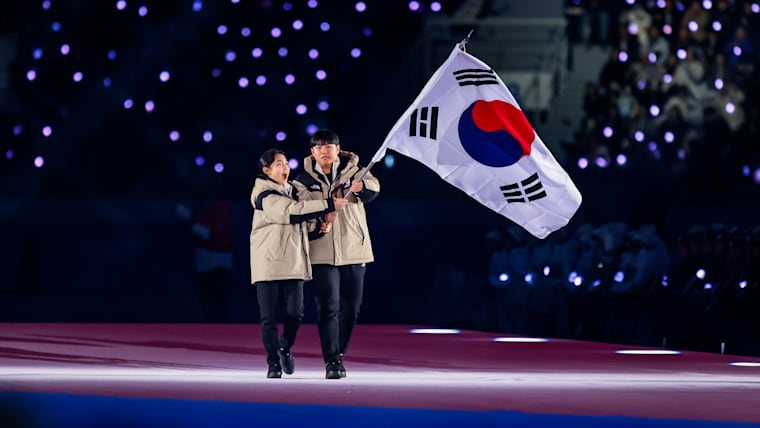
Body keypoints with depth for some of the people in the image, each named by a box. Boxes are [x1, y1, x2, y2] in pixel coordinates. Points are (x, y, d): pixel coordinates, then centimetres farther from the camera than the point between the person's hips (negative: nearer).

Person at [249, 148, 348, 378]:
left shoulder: (291, 193, 19)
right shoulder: (266, 197, -7)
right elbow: (292, 211, -21)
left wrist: (318, 230, 8)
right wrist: (329, 204, -21)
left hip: (293, 263, 6)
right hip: (268, 263, -6)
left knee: (295, 313, -2)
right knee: (269, 316, -4)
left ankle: (285, 348, 24)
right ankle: (273, 362, 5)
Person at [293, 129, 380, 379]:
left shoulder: (353, 171, 2)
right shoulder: (304, 180, 4)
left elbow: (373, 188, -16)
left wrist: (361, 187, -39)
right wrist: (320, 217, -26)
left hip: (354, 251, 2)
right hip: (322, 253, -2)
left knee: (350, 309, 9)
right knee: (328, 307, -10)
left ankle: (338, 355, 25)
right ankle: (332, 361, -9)